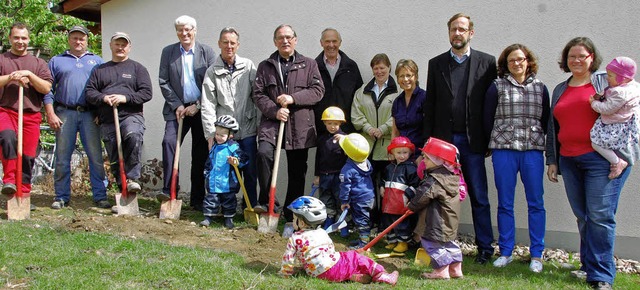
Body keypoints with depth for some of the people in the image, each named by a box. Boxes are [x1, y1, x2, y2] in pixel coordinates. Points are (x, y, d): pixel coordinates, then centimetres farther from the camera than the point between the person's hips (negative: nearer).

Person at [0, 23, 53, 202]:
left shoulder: (38, 63, 17)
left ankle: (24, 195, 13)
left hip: (31, 115, 2)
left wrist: (29, 75, -8)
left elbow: (46, 88, 4)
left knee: (28, 157, 2)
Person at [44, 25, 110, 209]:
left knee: (96, 156, -4)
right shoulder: (56, 61, 15)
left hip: (90, 114, 0)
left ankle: (100, 196, 1)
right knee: (62, 158, 2)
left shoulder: (97, 61, 16)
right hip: (64, 113, 0)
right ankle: (62, 197, 10)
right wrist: (50, 114, -2)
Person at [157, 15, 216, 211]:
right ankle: (169, 190, -18)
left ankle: (197, 200, 9)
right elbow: (163, 82, 3)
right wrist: (177, 105, -7)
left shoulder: (207, 52, 2)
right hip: (177, 108, 1)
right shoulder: (168, 52, 7)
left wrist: (197, 105, -9)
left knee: (200, 154, 2)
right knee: (169, 142, -21)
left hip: (201, 110, -1)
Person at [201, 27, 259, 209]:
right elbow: (208, 106, -1)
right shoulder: (212, 72, 3)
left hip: (247, 130, 1)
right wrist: (211, 134, -7)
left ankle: (251, 208, 17)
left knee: (250, 171, 5)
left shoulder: (248, 66, 6)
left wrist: (259, 123, 0)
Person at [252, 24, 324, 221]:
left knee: (297, 171, 5)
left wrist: (293, 98, -12)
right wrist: (274, 111, -12)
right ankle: (267, 201, -12)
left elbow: (318, 91, 1)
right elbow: (258, 94, 5)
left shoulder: (309, 65, 11)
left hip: (300, 126, 0)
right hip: (272, 122, 0)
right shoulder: (265, 66, 13)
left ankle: (292, 216, 18)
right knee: (264, 153, -27)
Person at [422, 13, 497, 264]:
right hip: (443, 140, 2)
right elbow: (430, 104, 9)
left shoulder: (487, 62, 4)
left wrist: (490, 139, -3)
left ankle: (485, 247, 12)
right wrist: (428, 139, 3)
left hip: (472, 140, -1)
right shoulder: (436, 63, 9)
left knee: (479, 197, 3)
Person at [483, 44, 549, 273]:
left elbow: (546, 120, 12)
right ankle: (505, 252, 15)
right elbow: (488, 119, 5)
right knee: (505, 203, 5)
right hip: (503, 151, -1)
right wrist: (496, 144, 7)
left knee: (535, 202, 2)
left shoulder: (540, 88, 10)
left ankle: (536, 254, 11)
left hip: (533, 151, 1)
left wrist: (536, 139, 5)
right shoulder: (497, 88, 4)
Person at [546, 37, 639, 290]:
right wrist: (552, 160, 18)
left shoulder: (607, 81, 4)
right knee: (582, 217, 9)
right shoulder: (560, 90, 20)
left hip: (602, 158, -5)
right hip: (570, 162, 5)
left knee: (600, 216, -9)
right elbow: (553, 127, 23)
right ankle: (589, 266, 20)